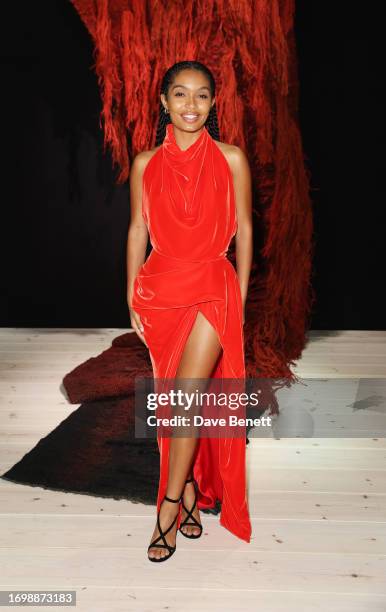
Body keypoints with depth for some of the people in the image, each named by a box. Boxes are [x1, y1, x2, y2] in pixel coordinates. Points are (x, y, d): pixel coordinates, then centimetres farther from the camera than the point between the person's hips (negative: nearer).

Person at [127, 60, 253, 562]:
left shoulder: (231, 159, 2)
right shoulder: (146, 163, 6)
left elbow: (244, 230, 4)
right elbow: (138, 231, 8)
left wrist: (240, 296, 0)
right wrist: (133, 299, 5)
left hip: (213, 286, -2)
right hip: (161, 288, 2)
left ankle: (170, 508, 6)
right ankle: (191, 492, 27)